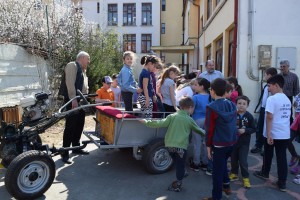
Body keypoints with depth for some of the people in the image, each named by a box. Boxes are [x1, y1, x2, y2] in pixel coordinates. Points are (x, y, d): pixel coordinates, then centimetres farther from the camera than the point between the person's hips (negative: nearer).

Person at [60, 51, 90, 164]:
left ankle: (76, 147, 25)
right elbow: (70, 83, -18)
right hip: (73, 101, -9)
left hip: (81, 101, 9)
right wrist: (73, 99, -24)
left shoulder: (82, 70, 21)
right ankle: (65, 153, -2)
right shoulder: (72, 65, -7)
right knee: (70, 126, -8)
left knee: (79, 125, 13)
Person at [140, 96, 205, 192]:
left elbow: (160, 123, -5)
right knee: (180, 165, 11)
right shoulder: (189, 120, 1)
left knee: (178, 163, 26)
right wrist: (205, 133, 36)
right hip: (181, 146, -3)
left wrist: (147, 122, 4)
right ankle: (178, 184, 15)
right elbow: (198, 129, 15)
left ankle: (181, 174, 39)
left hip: (170, 145, 3)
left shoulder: (172, 116, 2)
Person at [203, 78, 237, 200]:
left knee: (217, 170, 6)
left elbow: (209, 128, -13)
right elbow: (233, 124, 11)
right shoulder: (232, 105, 3)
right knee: (222, 164, 28)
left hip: (219, 144, -6)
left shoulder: (212, 107, -15)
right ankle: (226, 186, 38)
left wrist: (208, 145, -4)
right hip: (231, 142, 7)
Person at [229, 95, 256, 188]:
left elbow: (253, 129, -4)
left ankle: (245, 178, 15)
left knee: (243, 161, 0)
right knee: (233, 159, 16)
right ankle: (234, 174, 35)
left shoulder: (249, 116, -9)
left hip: (244, 142, -2)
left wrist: (245, 130, -18)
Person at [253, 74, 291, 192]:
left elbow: (269, 117, -21)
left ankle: (264, 173, 35)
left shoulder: (272, 99, -15)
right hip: (285, 134, 5)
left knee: (268, 155, 15)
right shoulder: (287, 99, 9)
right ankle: (282, 183, 12)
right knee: (282, 157, 8)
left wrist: (269, 134, -19)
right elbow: (287, 116, 16)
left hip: (273, 134, -5)